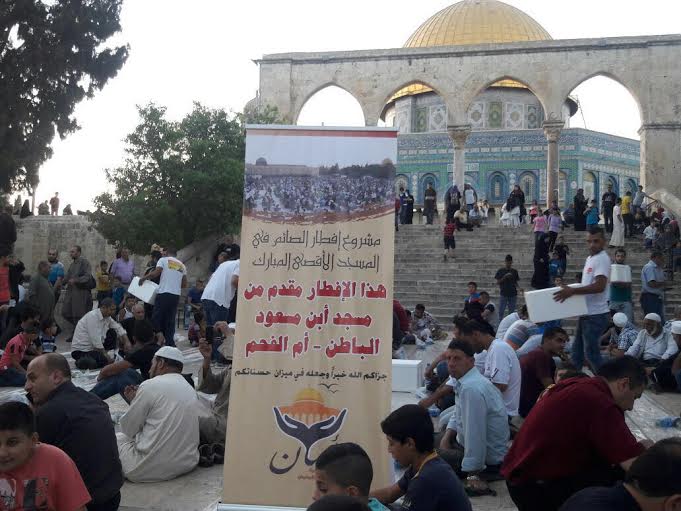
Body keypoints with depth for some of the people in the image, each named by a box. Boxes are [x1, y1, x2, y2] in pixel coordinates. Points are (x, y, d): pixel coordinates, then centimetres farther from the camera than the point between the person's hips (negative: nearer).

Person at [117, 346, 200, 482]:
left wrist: (133, 401, 14)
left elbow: (127, 429, -4)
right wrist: (136, 400, 18)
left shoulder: (151, 385, -10)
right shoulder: (190, 390, 11)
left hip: (154, 468, -7)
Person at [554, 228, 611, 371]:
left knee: (591, 351, -5)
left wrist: (572, 291, -27)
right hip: (586, 313, 10)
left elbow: (599, 286, -27)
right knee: (577, 350, 16)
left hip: (596, 314, -10)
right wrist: (570, 290, 12)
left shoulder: (602, 259, -15)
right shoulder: (589, 258, 15)